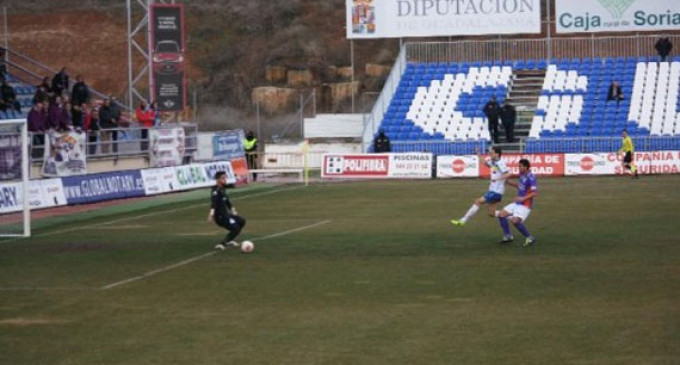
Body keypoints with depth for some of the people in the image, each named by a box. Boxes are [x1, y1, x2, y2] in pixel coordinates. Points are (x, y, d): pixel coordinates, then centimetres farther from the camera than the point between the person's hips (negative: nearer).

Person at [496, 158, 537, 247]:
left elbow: (535, 193, -26)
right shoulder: (522, 175, 7)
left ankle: (530, 238, -9)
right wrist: (508, 182, 15)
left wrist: (524, 198, -33)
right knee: (501, 214, 6)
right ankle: (508, 236, 17)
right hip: (517, 203, 9)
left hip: (525, 205, -9)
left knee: (515, 221, -25)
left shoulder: (531, 177, -20)